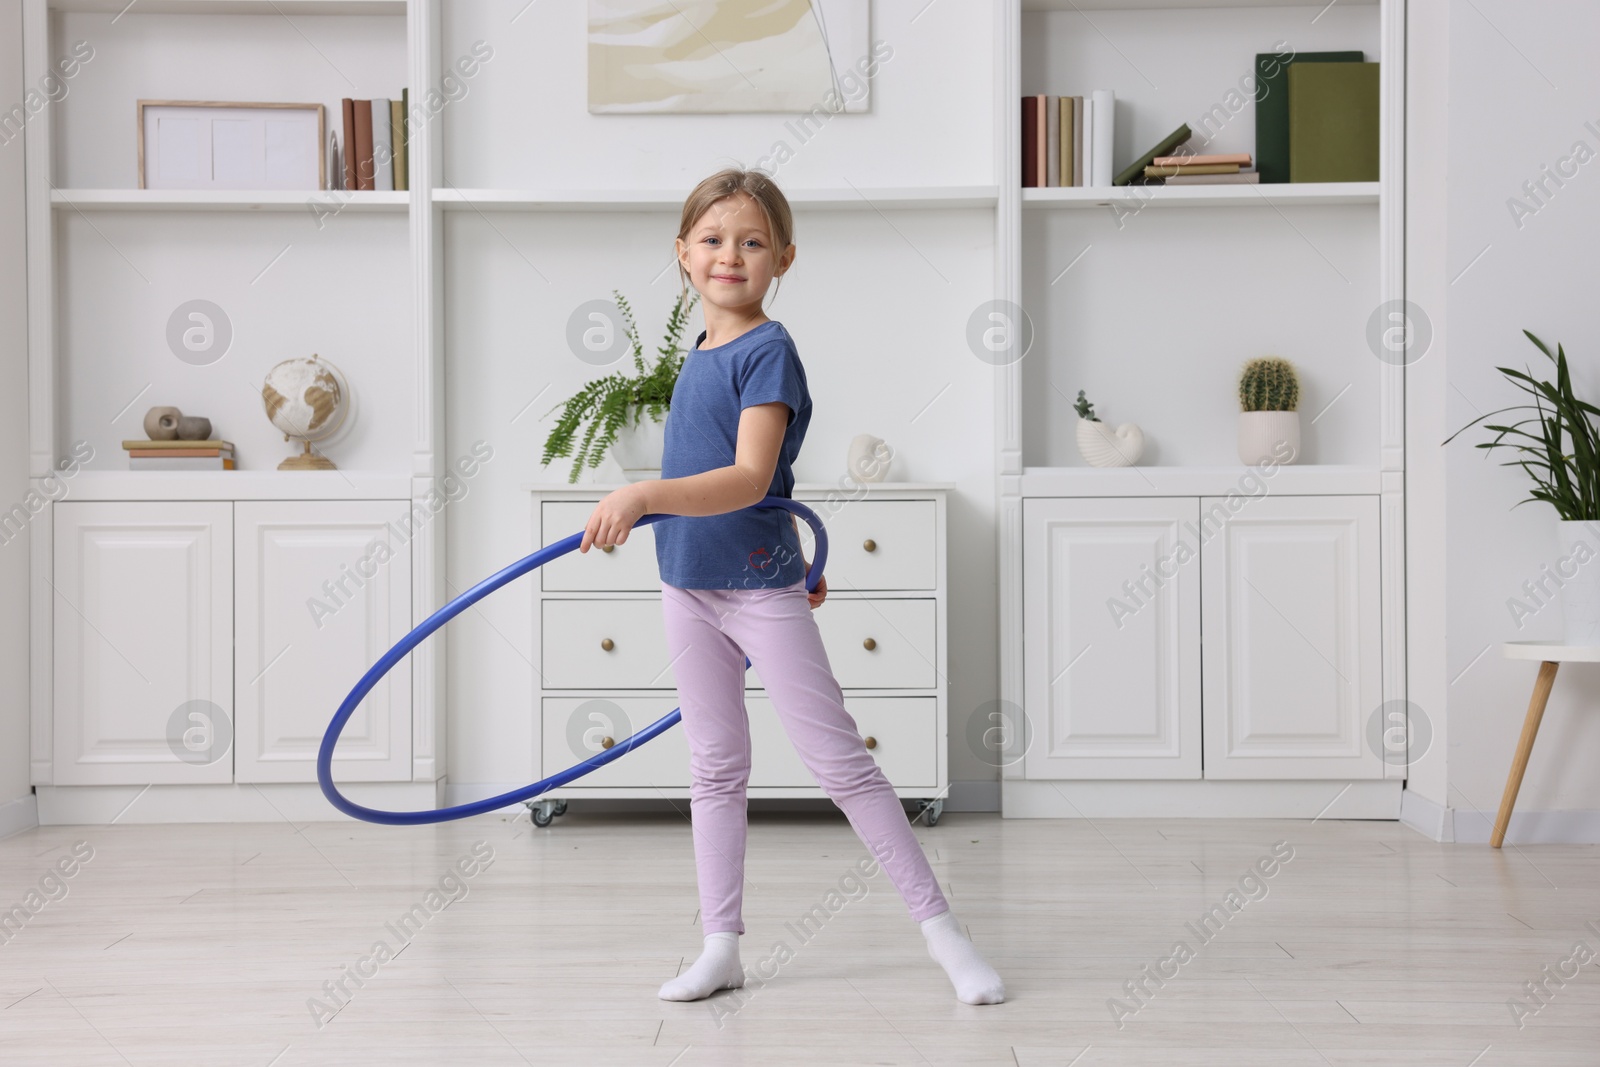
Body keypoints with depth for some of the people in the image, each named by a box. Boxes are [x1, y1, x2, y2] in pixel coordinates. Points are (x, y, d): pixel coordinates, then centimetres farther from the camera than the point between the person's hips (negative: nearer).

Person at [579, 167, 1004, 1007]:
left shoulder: (769, 351, -15)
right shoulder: (697, 356, 9)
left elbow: (750, 480, -27)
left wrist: (645, 494, -40)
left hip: (760, 588, -7)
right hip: (688, 587, 7)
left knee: (841, 761, -3)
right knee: (715, 769, 12)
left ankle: (939, 926, 8)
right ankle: (721, 947, 20)